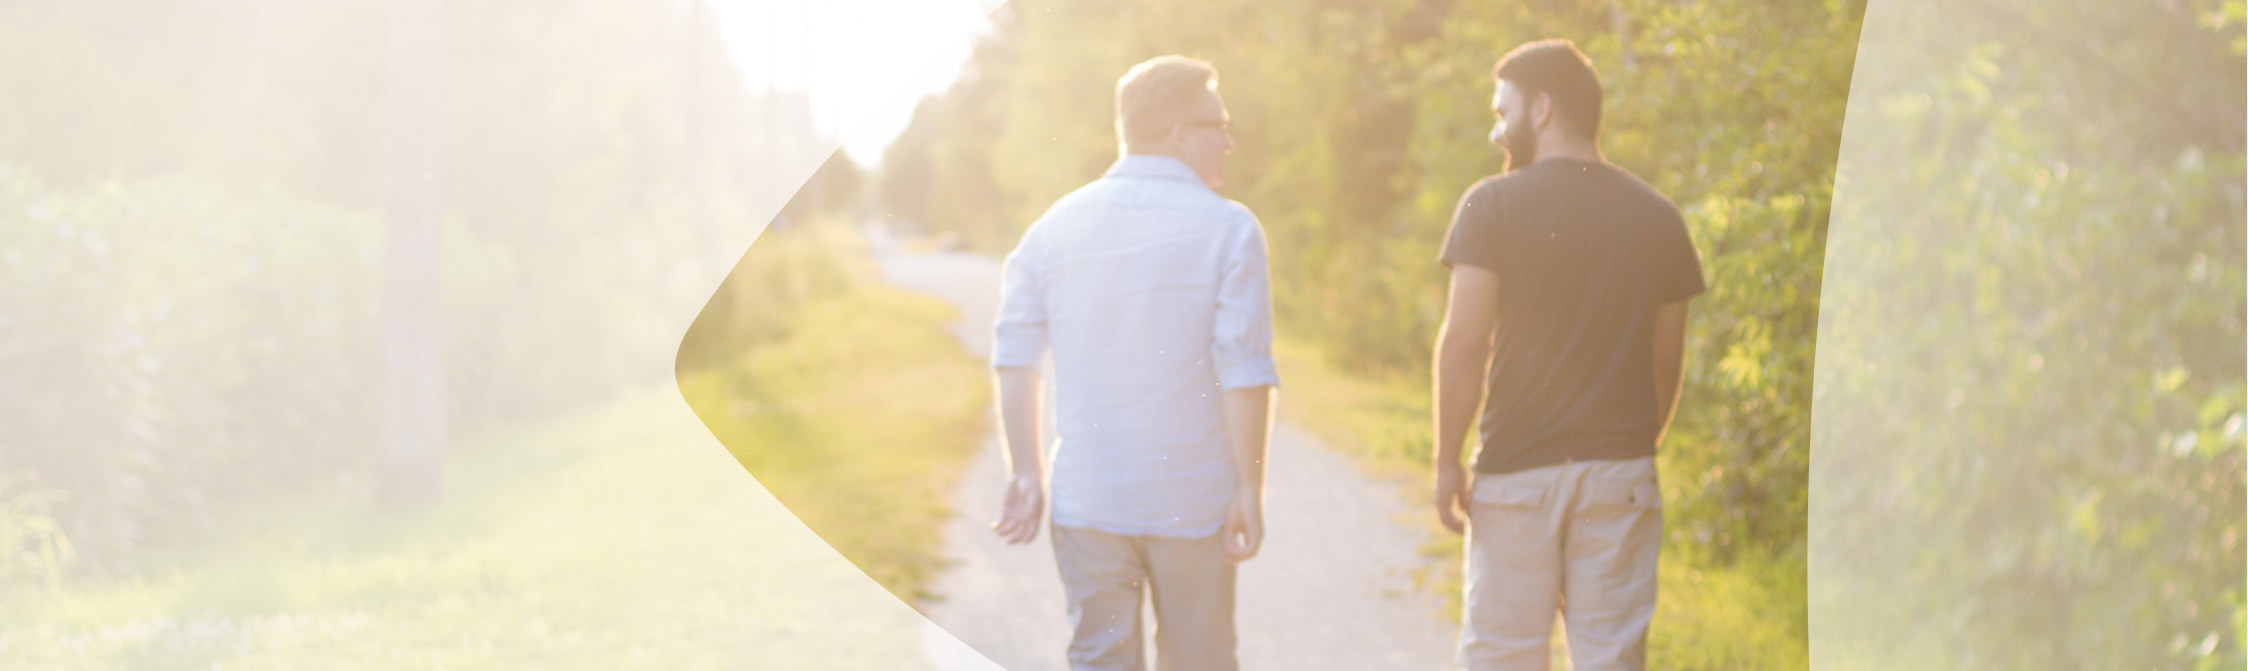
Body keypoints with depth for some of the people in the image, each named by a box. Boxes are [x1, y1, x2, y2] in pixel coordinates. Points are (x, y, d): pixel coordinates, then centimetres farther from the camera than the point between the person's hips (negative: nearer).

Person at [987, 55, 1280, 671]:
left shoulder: (1057, 224, 5)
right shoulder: (1227, 229, -7)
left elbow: (1015, 356, 3)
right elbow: (1244, 371, -13)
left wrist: (1025, 473, 8)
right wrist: (1250, 487, -7)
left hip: (1086, 499, 2)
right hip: (1192, 503, -2)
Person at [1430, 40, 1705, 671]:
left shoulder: (1493, 205, -6)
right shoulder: (1658, 216, 6)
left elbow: (1462, 342, -11)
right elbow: (1667, 358, 10)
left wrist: (1447, 460, -4)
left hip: (1517, 471, -3)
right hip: (1621, 475, 3)